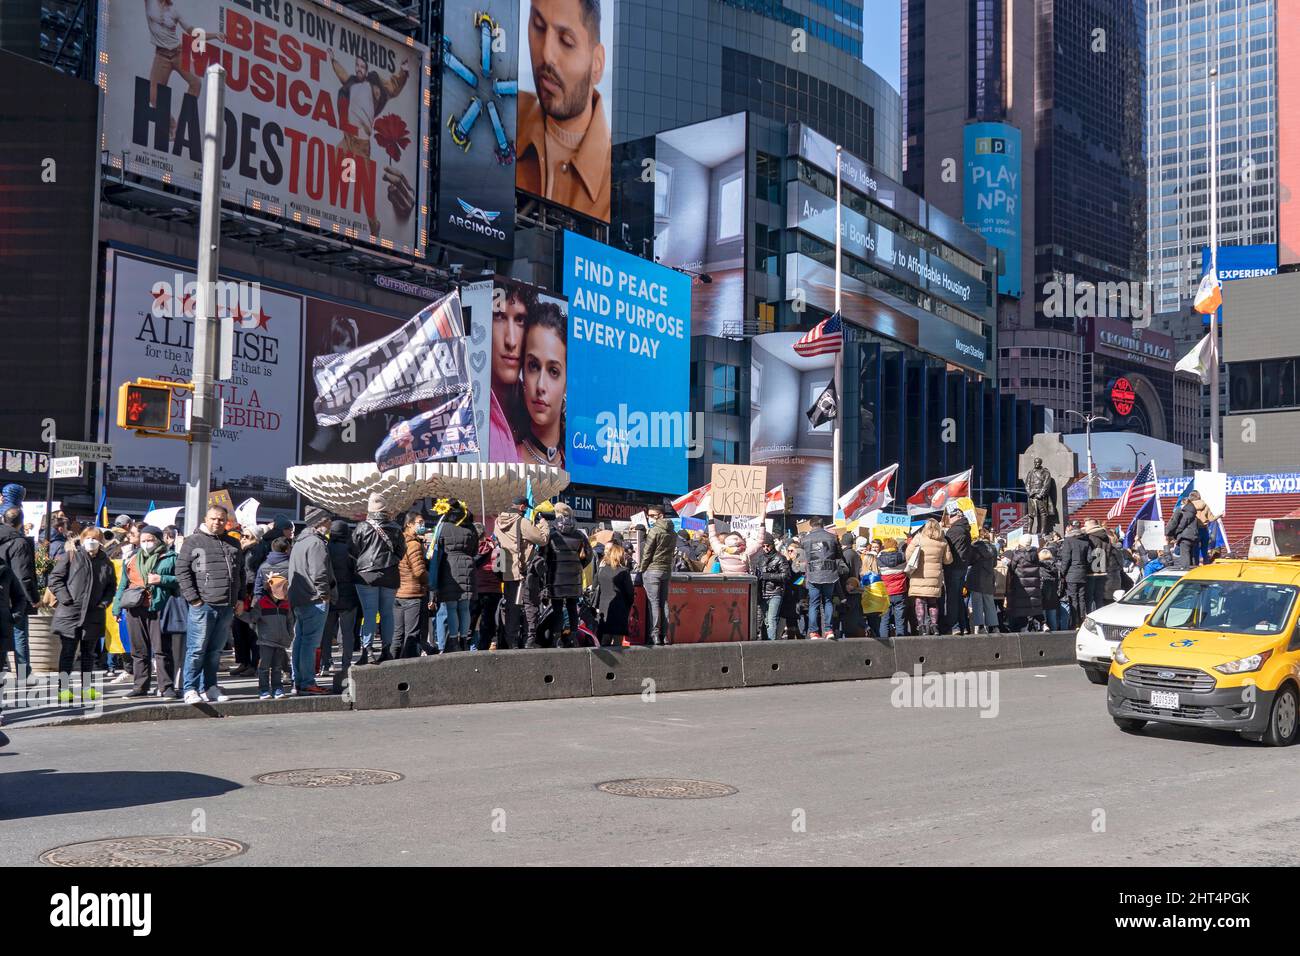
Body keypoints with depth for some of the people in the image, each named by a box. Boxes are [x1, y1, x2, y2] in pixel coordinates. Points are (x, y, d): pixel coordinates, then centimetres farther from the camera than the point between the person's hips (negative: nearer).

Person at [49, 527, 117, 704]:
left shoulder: (106, 563, 10)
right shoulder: (69, 557, 0)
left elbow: (111, 586, 17)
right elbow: (55, 578, -3)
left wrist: (104, 602, 1)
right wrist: (65, 599, -12)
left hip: (93, 615, 4)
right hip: (69, 613, -4)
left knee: (88, 653, 11)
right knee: (67, 652, -1)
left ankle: (87, 688, 18)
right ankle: (64, 688, 1)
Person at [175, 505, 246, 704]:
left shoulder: (232, 544, 17)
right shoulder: (194, 541, 0)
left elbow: (240, 572, 23)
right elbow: (182, 571, -5)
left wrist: (240, 598, 13)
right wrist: (193, 598, -11)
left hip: (227, 606, 5)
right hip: (203, 605, -5)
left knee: (216, 650, 11)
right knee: (197, 649, -4)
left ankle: (209, 687, 18)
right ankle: (191, 689, 1)